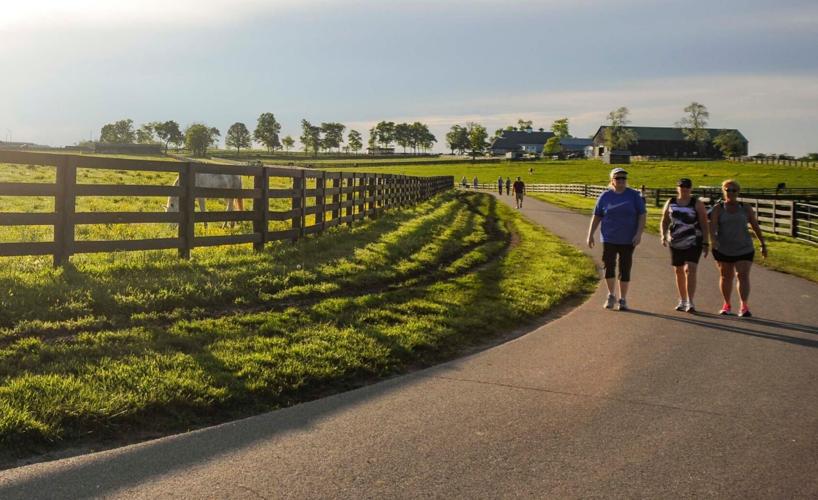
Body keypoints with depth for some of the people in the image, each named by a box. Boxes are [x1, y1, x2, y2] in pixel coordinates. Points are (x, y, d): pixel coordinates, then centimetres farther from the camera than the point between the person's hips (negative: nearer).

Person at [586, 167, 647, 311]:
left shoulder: (634, 195, 1)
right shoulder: (605, 196, 3)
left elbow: (642, 215, -1)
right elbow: (596, 216, 7)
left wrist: (639, 233, -11)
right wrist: (590, 234, 1)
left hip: (627, 240, 0)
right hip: (609, 239, 1)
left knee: (625, 270, 2)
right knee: (609, 267, -3)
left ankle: (623, 299, 14)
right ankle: (611, 295, 18)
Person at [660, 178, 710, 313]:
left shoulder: (697, 203, -2)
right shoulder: (670, 203, 6)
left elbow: (705, 224, -3)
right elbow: (664, 221, 13)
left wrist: (706, 243, -8)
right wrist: (663, 236, -4)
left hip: (693, 242, -4)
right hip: (675, 242, 4)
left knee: (690, 270, -16)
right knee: (679, 271, 11)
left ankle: (690, 303, -19)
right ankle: (682, 301, 26)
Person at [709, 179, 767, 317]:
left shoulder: (746, 209, 2)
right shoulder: (718, 209, -3)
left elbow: (756, 226, 9)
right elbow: (712, 226, -16)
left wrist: (763, 245, 11)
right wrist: (714, 241, -34)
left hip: (744, 249, 0)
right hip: (723, 250, 0)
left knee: (743, 276, -12)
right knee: (726, 277, 11)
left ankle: (744, 306, -18)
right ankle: (727, 305, 25)